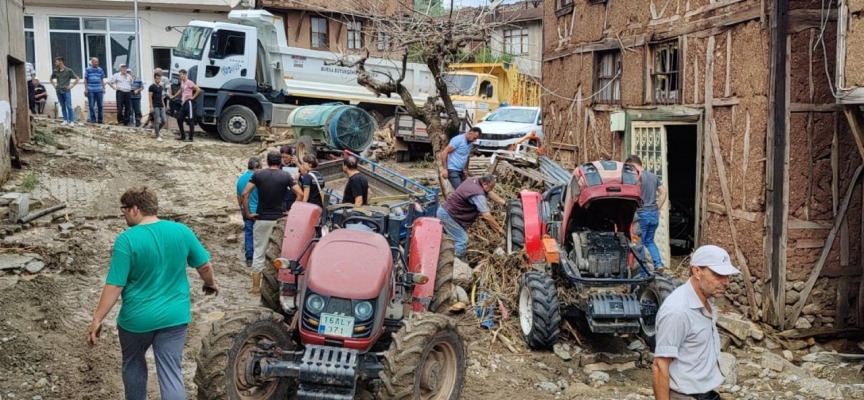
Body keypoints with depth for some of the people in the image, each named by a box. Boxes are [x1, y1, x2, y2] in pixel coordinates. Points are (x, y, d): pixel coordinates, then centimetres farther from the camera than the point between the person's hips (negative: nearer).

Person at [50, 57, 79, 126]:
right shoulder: (55, 71, 7)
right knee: (62, 107, 7)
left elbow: (77, 78, -3)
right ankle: (65, 120, 12)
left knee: (69, 106, -7)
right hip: (59, 91, 4)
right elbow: (51, 79, 26)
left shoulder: (69, 71, -5)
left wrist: (72, 86, -5)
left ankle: (71, 121, -5)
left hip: (66, 91, -4)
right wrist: (54, 85, 13)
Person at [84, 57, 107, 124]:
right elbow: (85, 80, 5)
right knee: (91, 105, -1)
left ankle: (100, 119, 10)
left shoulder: (100, 70, 11)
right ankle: (93, 119, 5)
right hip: (91, 90, -2)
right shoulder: (88, 69, 4)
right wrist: (86, 89, -1)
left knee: (100, 105, 3)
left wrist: (104, 88, 8)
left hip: (99, 90, 2)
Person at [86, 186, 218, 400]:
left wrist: (97, 319, -9)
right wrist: (210, 284, 25)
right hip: (174, 316, 3)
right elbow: (204, 265, 5)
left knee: (133, 364, 24)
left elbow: (115, 286, -16)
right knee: (172, 373, 5)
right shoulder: (181, 231, -4)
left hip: (137, 318, -2)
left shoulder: (127, 240, -16)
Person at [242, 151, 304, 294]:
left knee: (258, 252, 7)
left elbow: (245, 194, -9)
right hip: (280, 219, 0)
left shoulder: (258, 174, -2)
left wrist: (248, 213, -2)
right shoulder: (286, 175, -3)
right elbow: (300, 194, -9)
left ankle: (256, 286, 8)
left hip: (262, 219, 0)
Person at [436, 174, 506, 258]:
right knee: (462, 241, -9)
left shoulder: (474, 180, 1)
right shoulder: (478, 195, -25)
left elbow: (490, 194, 14)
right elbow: (487, 216, -24)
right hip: (447, 215, -10)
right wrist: (499, 228, -13)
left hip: (444, 210, 10)